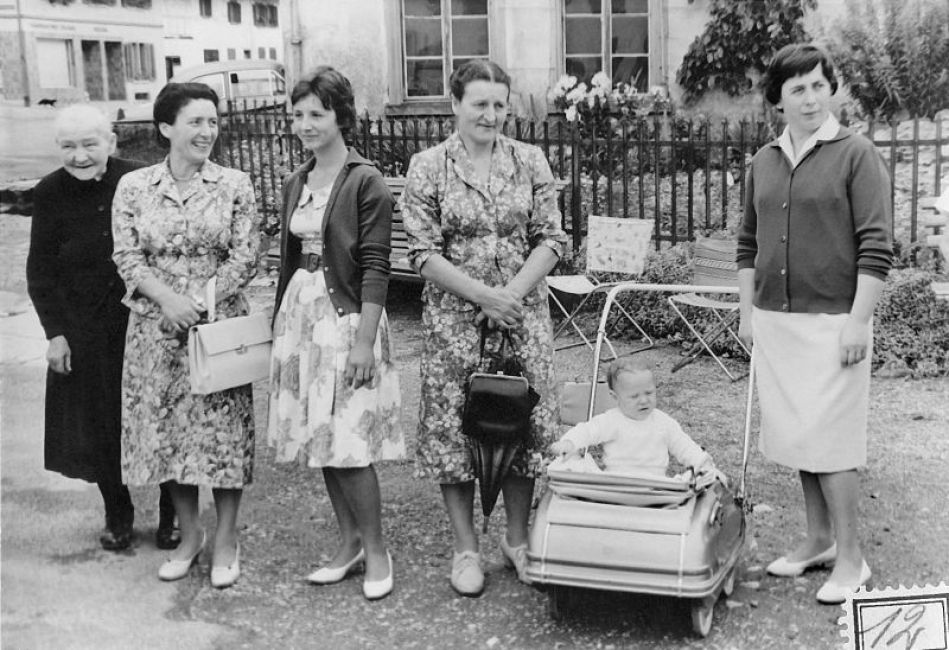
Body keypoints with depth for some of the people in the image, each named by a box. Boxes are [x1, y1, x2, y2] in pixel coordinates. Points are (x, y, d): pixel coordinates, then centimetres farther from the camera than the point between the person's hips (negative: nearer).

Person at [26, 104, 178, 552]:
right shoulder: (49, 194, -4)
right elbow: (40, 271, 1)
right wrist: (54, 332, -4)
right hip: (83, 331, 2)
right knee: (97, 426, 10)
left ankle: (171, 516, 23)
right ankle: (117, 515, 29)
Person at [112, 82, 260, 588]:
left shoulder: (234, 185, -1)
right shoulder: (133, 186, 2)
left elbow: (245, 258, -5)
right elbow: (127, 257, -2)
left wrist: (200, 302, -15)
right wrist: (169, 299, -17)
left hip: (221, 323, -2)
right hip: (157, 328, 2)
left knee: (223, 429, 2)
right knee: (167, 427, 9)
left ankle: (226, 541, 17)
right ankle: (189, 535, 26)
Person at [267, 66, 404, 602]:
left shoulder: (366, 181, -9)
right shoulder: (296, 184, 12)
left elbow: (375, 265, -13)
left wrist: (365, 339, -18)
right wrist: (280, 320, 15)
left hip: (346, 315, -7)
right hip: (301, 313, 7)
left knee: (348, 442, -7)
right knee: (319, 438, 10)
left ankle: (376, 550, 9)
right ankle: (350, 542, 24)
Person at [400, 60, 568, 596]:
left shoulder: (530, 161, 3)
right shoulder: (428, 167, -3)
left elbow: (551, 239, 1)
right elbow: (425, 254, -6)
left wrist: (514, 292, -13)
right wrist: (482, 294, -16)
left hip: (523, 314, 2)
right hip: (454, 319, -1)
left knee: (526, 424, 7)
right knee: (454, 426, 3)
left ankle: (518, 538, 25)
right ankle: (466, 548, 19)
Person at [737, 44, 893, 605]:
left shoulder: (857, 155, -6)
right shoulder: (763, 162, 11)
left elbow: (876, 247, -10)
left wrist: (858, 321, -15)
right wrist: (748, 312, 12)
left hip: (832, 320, -6)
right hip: (774, 321, 6)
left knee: (828, 438, -4)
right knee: (796, 434, 13)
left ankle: (850, 558, 9)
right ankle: (818, 539, 28)